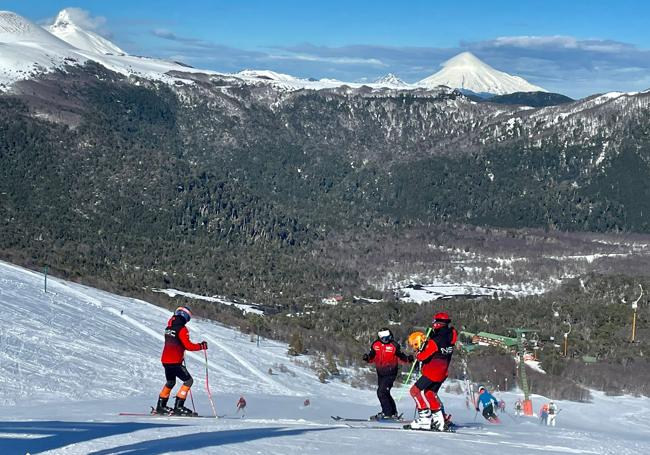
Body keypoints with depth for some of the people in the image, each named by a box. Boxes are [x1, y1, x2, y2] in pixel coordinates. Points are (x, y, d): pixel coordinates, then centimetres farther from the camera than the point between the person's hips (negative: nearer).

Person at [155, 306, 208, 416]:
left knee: (170, 382, 26)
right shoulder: (182, 329, -14)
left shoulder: (169, 328, 10)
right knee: (188, 380, -1)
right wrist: (201, 346, -8)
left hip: (165, 360, 8)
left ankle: (160, 407, 30)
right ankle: (178, 407, -7)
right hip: (175, 362, -8)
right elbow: (188, 346, -19)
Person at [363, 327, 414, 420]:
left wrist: (408, 359, -19)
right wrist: (367, 358, -11)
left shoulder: (394, 345, -8)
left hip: (390, 373, -6)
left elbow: (401, 357, 0)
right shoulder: (375, 345, 2)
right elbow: (372, 357, 10)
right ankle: (393, 413, 29)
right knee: (385, 393, 15)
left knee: (381, 392, -15)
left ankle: (387, 413, -6)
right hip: (380, 373, 6)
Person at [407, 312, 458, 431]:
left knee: (416, 390, -3)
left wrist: (420, 347, 0)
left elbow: (421, 357, -20)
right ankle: (439, 419, 16)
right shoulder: (450, 337, 3)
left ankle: (425, 418, -9)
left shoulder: (434, 341, -20)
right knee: (430, 393, 19)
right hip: (443, 372, 8)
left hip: (432, 371, -8)